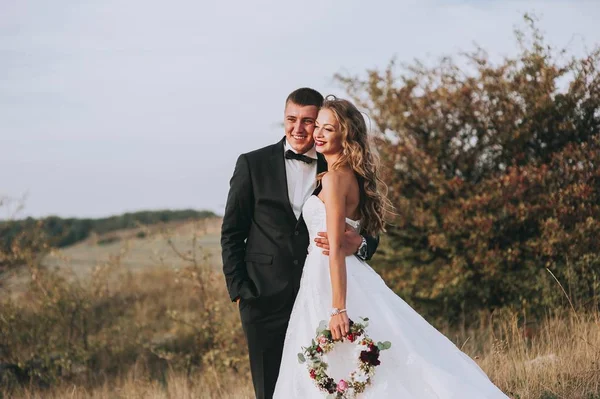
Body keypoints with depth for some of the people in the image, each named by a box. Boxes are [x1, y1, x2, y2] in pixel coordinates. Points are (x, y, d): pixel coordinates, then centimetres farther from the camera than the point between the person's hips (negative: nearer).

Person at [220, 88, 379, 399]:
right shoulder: (253, 164, 4)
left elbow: (371, 235, 8)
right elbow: (231, 233, 6)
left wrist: (358, 244, -16)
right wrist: (238, 289, -1)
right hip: (266, 300, -1)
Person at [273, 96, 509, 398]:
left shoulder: (334, 179, -14)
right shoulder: (354, 176, 13)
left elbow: (336, 248, -21)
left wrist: (337, 309, -25)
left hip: (330, 283, -9)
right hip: (353, 279, 9)